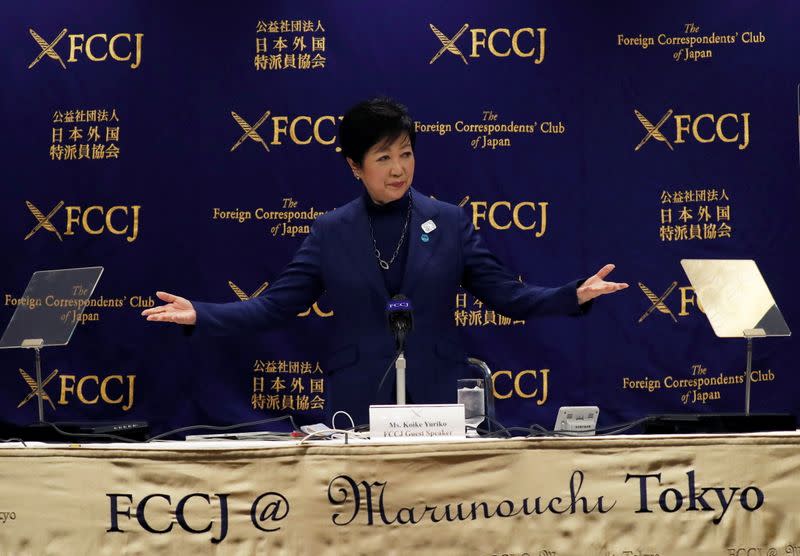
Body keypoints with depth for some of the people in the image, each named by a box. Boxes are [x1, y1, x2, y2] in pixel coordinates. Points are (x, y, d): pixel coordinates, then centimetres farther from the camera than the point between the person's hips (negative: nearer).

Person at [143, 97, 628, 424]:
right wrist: (199, 314, -11)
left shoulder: (450, 221, 2)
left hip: (439, 396, 0)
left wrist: (575, 295, -15)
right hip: (360, 400, 0)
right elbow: (275, 305, 0)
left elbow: (508, 296, 0)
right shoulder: (331, 231, 2)